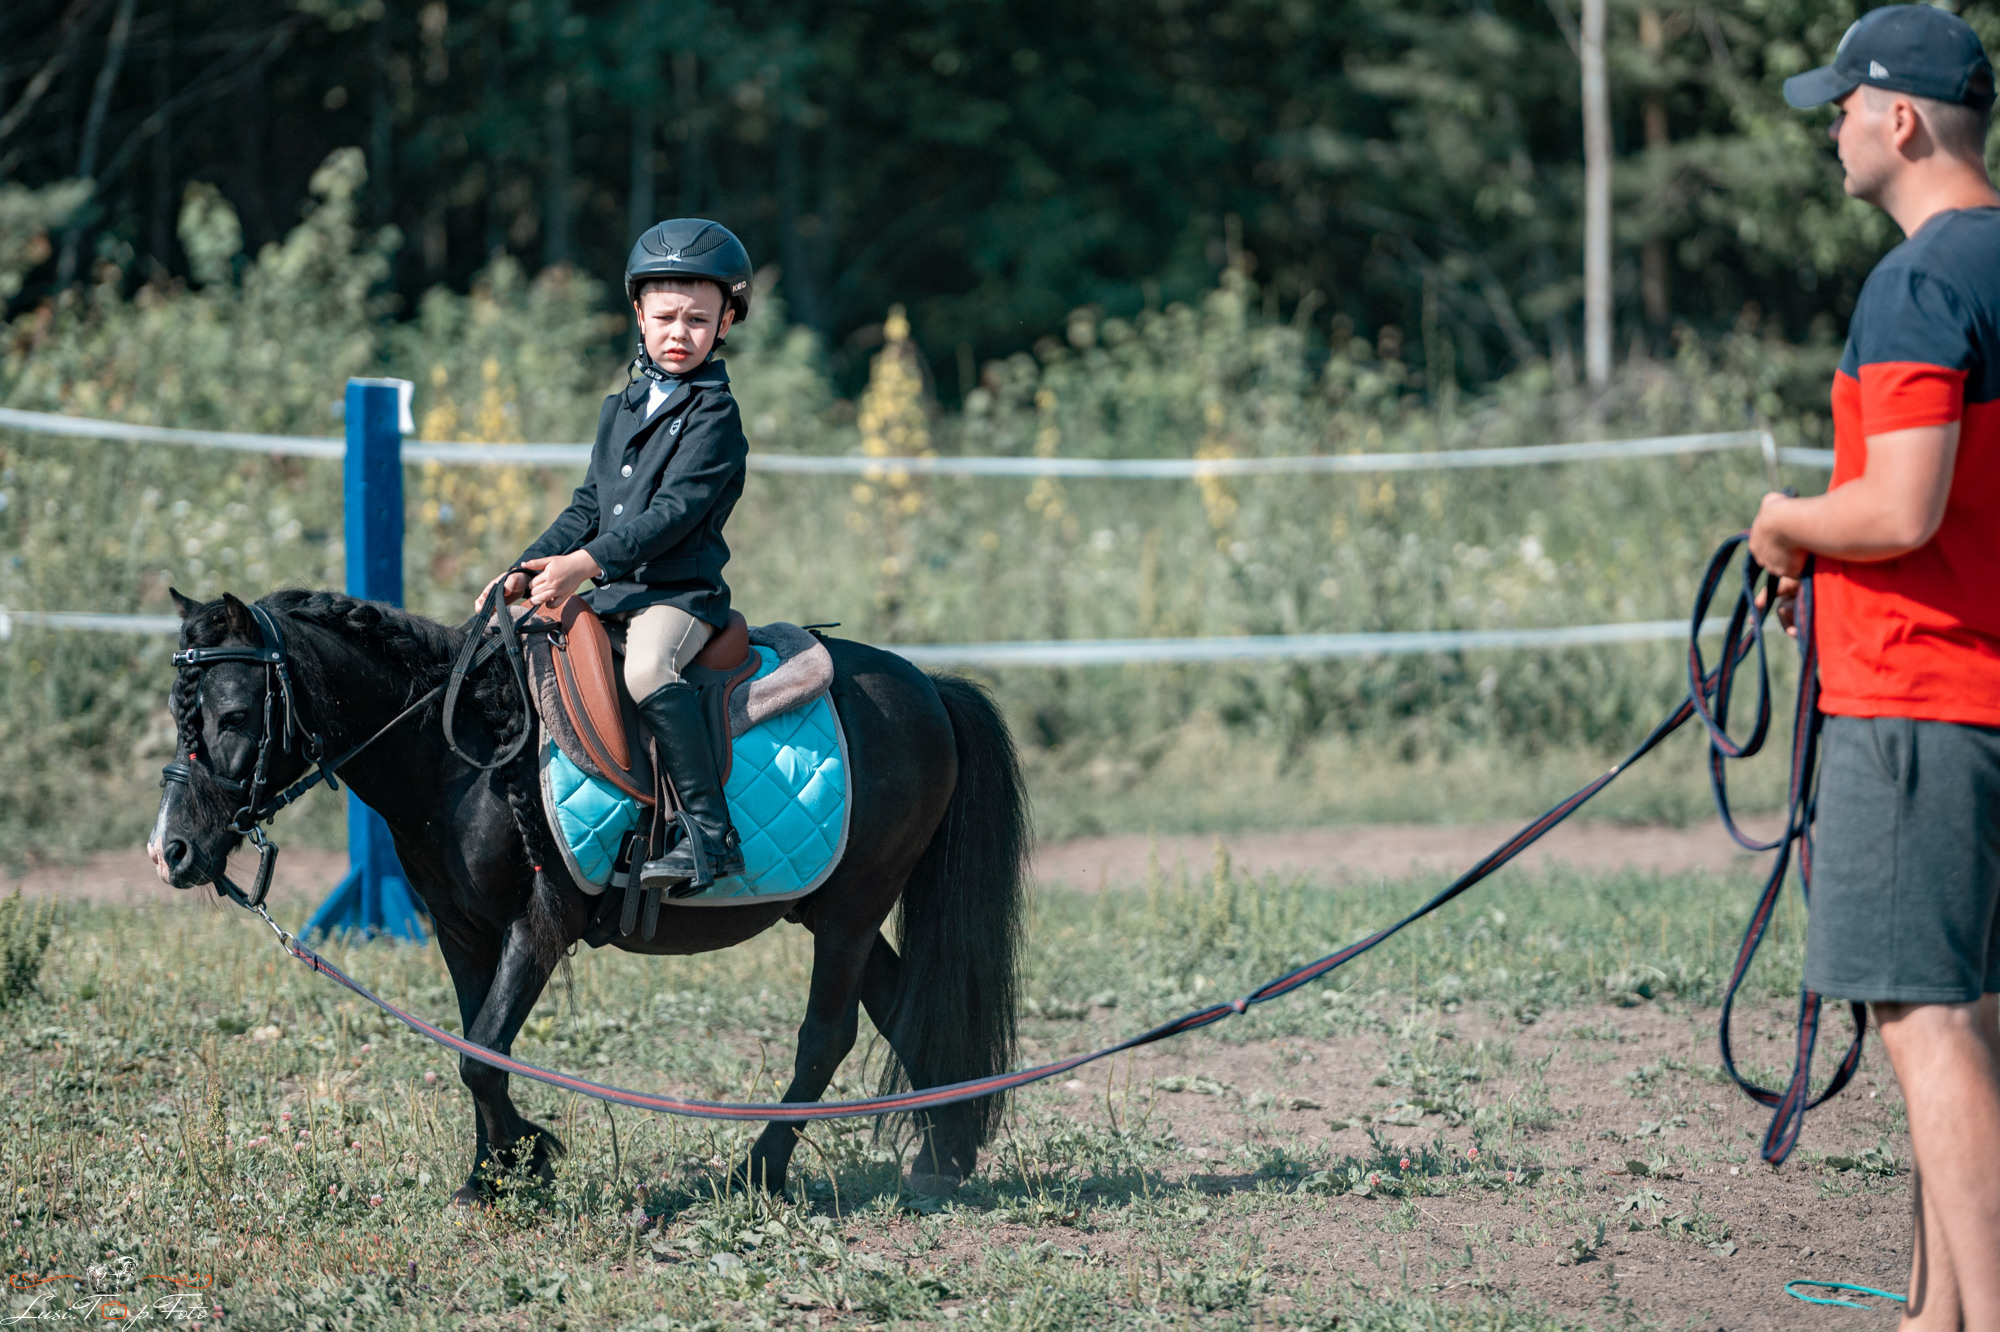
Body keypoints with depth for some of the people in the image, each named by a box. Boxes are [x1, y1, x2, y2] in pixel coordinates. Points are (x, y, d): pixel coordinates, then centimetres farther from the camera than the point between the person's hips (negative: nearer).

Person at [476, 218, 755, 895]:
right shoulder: (621, 409, 18)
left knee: (648, 670, -36)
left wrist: (587, 562, -24)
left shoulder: (714, 416, -8)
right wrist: (527, 573, 10)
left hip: (681, 591, -9)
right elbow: (588, 507, 22)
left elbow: (674, 510, -18)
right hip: (613, 591, 9)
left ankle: (710, 837, -37)